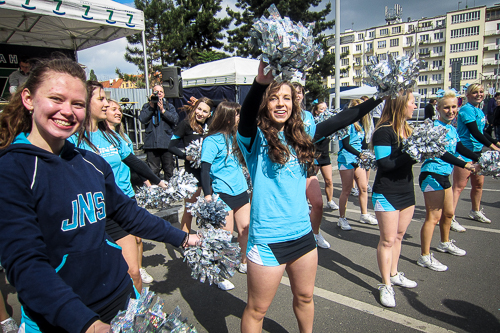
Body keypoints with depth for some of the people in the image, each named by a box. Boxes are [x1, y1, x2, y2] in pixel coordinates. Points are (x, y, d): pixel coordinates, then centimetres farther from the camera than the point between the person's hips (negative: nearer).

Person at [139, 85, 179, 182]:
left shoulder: (169, 106, 16)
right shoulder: (147, 106, 15)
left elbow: (175, 119, -1)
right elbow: (142, 119, -2)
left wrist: (163, 110, -8)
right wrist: (151, 106, -4)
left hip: (167, 143, 1)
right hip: (151, 144, 0)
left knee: (169, 171, 3)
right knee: (153, 171, -1)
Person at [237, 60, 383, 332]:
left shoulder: (300, 136, 4)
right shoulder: (254, 138, -11)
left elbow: (342, 120, 12)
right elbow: (247, 115, -33)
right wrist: (260, 82, -51)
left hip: (302, 233, 6)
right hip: (268, 239, -6)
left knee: (304, 297, 26)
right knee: (257, 309, 10)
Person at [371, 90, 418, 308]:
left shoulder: (407, 130, 11)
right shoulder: (384, 131, -16)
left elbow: (407, 159, 14)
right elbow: (384, 163, -23)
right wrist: (413, 156, -23)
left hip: (406, 192, 8)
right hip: (386, 194, -8)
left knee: (398, 236, 18)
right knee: (387, 240, 1)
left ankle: (394, 274, 36)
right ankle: (386, 285, 14)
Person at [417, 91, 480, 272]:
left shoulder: (452, 129, 12)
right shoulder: (434, 127, -16)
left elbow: (460, 148, 16)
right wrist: (466, 165, -33)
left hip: (444, 175, 9)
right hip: (431, 175, -9)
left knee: (448, 213, 23)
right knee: (433, 216, -8)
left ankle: (445, 243, 46)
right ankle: (425, 257, 0)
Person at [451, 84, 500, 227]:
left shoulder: (479, 111, 15)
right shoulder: (467, 109, -14)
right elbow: (475, 132, -21)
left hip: (476, 151, 9)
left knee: (479, 183, 19)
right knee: (459, 186, -9)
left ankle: (476, 211, 37)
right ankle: (450, 218, -7)